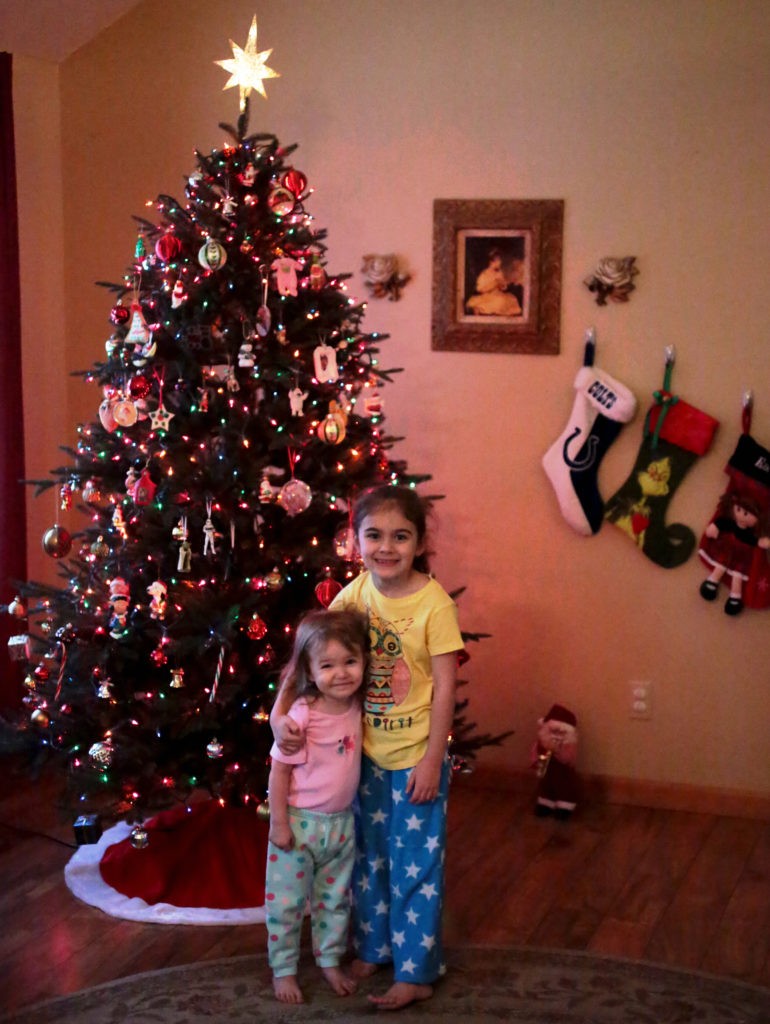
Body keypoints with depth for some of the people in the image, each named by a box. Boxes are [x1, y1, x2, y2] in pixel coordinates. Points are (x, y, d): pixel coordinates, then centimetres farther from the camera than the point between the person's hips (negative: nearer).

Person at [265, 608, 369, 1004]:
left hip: (341, 823, 5)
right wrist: (278, 823, -15)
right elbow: (279, 770, -16)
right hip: (299, 822, -5)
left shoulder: (357, 707, -9)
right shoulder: (302, 717, -23)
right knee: (286, 902, 8)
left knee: (335, 900, 19)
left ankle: (330, 962, 38)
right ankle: (283, 970, 26)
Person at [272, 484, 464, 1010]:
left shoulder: (434, 603, -18)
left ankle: (416, 972, 22)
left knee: (416, 866, 7)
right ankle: (373, 948, 39)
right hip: (365, 755, 5)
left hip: (416, 760, -5)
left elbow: (445, 688, -15)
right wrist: (280, 711, -16)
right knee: (368, 859, 19)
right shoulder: (354, 596, -6)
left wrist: (431, 762, -15)